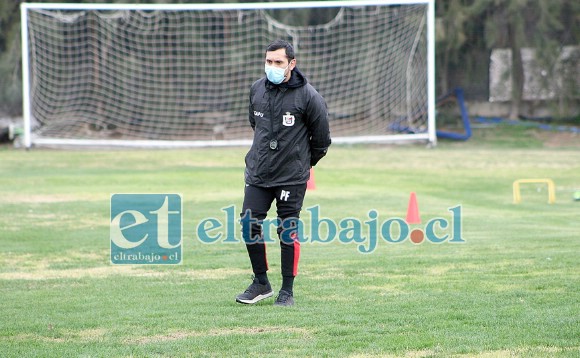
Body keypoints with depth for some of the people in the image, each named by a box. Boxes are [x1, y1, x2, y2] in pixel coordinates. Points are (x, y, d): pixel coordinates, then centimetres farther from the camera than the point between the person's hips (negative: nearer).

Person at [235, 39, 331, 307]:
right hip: (257, 173, 5)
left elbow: (321, 137, 0)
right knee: (249, 224, 0)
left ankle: (287, 291, 9)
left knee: (288, 231, 0)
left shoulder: (307, 96, -10)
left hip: (292, 176, -4)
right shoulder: (257, 89, 4)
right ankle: (261, 283, 16)